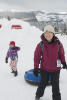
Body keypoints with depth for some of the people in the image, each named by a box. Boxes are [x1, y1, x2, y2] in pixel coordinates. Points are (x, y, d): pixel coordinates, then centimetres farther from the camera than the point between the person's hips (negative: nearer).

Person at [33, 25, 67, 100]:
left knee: (55, 85, 11)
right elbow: (36, 56, -8)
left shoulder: (58, 44, -13)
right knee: (43, 83, 15)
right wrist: (36, 68, -7)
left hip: (55, 68, 1)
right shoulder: (40, 45, -16)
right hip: (44, 68, 0)